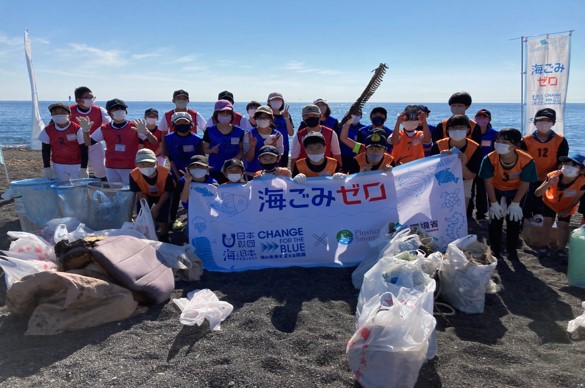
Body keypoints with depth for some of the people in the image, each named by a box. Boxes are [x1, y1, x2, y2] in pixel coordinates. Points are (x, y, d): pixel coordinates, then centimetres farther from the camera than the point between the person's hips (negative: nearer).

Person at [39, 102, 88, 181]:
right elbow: (46, 150, 7)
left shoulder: (77, 129, -12)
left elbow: (84, 149, -9)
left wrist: (84, 168, -11)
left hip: (77, 165, -3)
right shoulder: (48, 130, -2)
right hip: (58, 166, 3)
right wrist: (47, 167, 4)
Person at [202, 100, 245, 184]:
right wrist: (212, 150, -15)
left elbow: (241, 149, 8)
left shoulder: (239, 131, 4)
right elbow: (205, 149, 6)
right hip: (215, 171, -1)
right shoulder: (210, 131, 1)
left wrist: (237, 157, -11)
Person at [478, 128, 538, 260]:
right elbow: (488, 181, -21)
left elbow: (525, 183, -19)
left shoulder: (526, 161, -30)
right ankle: (495, 249, 17)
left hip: (516, 192, 0)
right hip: (496, 191, 0)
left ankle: (512, 249, 20)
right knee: (495, 220, 1)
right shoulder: (490, 159, -30)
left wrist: (515, 203, -16)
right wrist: (494, 203, -18)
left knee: (514, 220, 3)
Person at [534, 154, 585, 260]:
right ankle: (544, 245, 18)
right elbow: (537, 194, -37)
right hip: (550, 202, 0)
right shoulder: (553, 175, -37)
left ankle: (561, 249, 17)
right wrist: (548, 184, -53)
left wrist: (567, 210, -9)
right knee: (547, 222, -3)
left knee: (563, 225, -4)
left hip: (566, 206, 0)